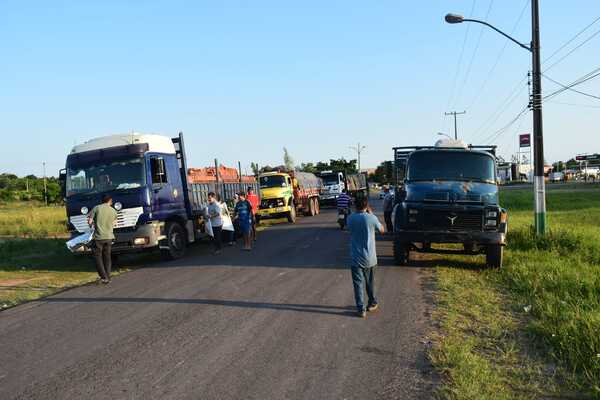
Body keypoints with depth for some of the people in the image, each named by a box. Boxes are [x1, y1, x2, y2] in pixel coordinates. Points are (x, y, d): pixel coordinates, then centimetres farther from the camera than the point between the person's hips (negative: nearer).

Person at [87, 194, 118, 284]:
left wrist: (92, 225, 15)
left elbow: (89, 221, -6)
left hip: (98, 237, -3)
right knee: (107, 257, 14)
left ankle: (104, 277, -2)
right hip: (109, 237, 3)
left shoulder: (96, 208, -4)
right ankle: (108, 277, 14)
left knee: (98, 257, 6)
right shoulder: (113, 211, 4)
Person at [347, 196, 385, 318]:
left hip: (355, 258, 0)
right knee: (370, 282, 19)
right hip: (370, 258, 0)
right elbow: (382, 230, 7)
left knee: (358, 283, 4)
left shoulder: (350, 218, -7)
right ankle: (372, 303, 32)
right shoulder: (371, 218, -11)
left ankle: (361, 309, 0)